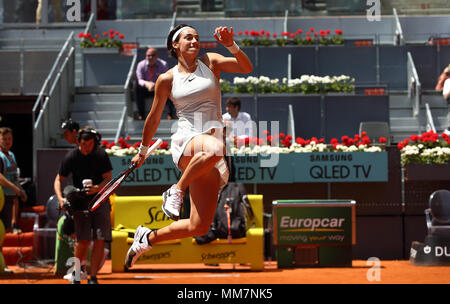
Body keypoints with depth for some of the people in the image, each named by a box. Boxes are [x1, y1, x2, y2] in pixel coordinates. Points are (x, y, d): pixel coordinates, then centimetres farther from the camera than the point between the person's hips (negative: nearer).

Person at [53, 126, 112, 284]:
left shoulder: (101, 155, -4)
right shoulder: (71, 157, -6)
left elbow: (108, 179, -4)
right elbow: (59, 179, 2)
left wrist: (97, 188, -25)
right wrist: (60, 198, -15)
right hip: (80, 202, -1)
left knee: (100, 240, -8)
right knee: (83, 240, -10)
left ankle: (93, 277, -1)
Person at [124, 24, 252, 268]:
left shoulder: (210, 62, 11)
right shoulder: (167, 79, 7)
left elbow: (246, 67, -3)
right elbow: (153, 119, 17)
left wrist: (231, 45, -18)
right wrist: (142, 151, 24)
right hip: (185, 142, -3)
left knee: (199, 227, -3)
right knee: (214, 148, -43)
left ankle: (147, 238, 19)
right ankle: (176, 191, -20)